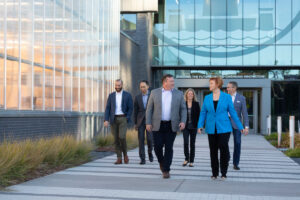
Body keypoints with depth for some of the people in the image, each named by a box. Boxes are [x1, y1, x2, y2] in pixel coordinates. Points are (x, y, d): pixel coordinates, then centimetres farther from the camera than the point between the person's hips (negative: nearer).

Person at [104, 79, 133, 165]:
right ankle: (119, 159, 4)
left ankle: (125, 154, 6)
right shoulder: (111, 95, 7)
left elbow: (130, 108, 0)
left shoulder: (127, 95, 0)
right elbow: (108, 108, 3)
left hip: (123, 118, -3)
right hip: (114, 119, 3)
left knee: (122, 137, -17)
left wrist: (127, 119, -10)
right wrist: (106, 120, -8)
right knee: (116, 139, 0)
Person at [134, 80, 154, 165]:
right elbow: (135, 111, 9)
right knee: (141, 139, -4)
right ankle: (142, 159, 0)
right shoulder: (137, 97, 6)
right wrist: (135, 123, 6)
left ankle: (150, 152, 21)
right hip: (140, 121, 2)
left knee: (150, 139, -9)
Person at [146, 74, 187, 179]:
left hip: (172, 126, 0)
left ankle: (166, 170, 8)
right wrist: (148, 123, -3)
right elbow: (149, 109, 4)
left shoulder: (179, 94, 4)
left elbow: (183, 109, 5)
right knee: (158, 146, -1)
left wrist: (183, 121, -10)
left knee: (169, 148, -1)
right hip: (158, 125, 0)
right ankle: (161, 162, 28)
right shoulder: (154, 93, 3)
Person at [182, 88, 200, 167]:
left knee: (192, 144, 6)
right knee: (185, 142, -10)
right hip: (186, 127, 0)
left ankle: (191, 161, 13)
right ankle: (186, 159, 9)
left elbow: (199, 115, 1)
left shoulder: (196, 104, 2)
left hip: (193, 127, 0)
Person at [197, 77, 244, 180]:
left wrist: (240, 127, 1)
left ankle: (224, 173, 3)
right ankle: (214, 173, 16)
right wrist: (200, 125, -6)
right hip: (211, 129, 3)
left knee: (224, 149, -11)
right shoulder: (207, 98, 7)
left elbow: (232, 112, 3)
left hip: (223, 128, -2)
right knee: (213, 151, 6)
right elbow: (203, 113, 7)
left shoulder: (227, 97, 1)